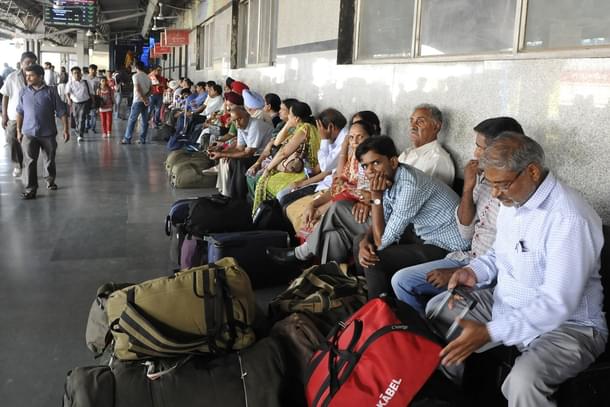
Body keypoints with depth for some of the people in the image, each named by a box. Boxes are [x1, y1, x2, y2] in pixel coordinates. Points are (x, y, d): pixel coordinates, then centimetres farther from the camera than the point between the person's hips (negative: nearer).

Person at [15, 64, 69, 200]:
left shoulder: (51, 91, -4)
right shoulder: (24, 92, 4)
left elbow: (61, 111, -2)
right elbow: (20, 112, 12)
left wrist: (66, 129, -5)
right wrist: (19, 130, 13)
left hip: (48, 133, -1)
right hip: (28, 133, 1)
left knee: (49, 159, 13)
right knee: (29, 162, -5)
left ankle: (50, 181, 35)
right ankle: (30, 189, -3)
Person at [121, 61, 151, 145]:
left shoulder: (135, 76, -7)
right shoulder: (147, 77, 11)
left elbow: (138, 89, -16)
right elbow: (150, 89, 11)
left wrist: (144, 99, -13)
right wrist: (145, 97, -1)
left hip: (138, 101, -5)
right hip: (145, 101, 5)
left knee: (132, 120, -1)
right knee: (144, 121, 6)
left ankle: (127, 139, 0)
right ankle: (142, 139, 7)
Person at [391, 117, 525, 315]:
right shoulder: (484, 177, 2)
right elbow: (466, 232, 6)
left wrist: (457, 274, -16)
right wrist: (468, 188, -8)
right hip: (469, 259, 7)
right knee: (401, 281, 1)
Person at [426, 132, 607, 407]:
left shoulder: (569, 218, -28)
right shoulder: (513, 200, 1)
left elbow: (557, 304, -30)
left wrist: (489, 333, -34)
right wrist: (474, 271, -5)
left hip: (566, 323, -9)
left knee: (522, 383, -36)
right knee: (437, 309, 7)